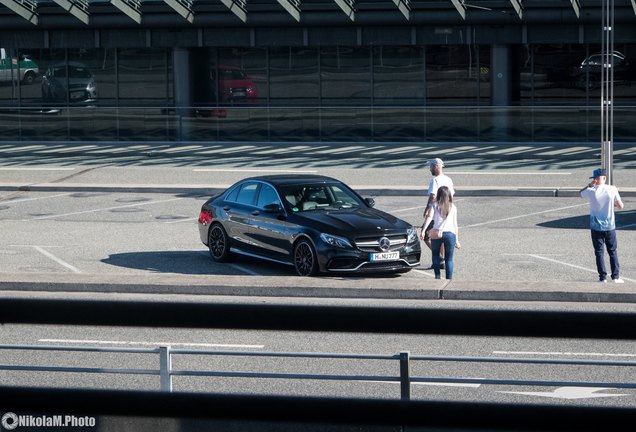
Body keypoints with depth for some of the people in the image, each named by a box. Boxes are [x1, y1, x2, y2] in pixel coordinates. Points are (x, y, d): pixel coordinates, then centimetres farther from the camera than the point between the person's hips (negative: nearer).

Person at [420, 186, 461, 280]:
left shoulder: (435, 205, 7)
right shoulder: (453, 207, 11)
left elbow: (429, 217, -9)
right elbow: (455, 224, 11)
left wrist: (423, 230, -17)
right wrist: (457, 240, 14)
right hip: (450, 233, 0)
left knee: (435, 254, 20)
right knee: (449, 259, 6)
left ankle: (437, 275, 7)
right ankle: (449, 279, 1)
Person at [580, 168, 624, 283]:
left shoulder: (591, 191, -12)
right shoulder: (612, 190, -10)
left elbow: (581, 193, 11)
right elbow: (620, 206, -3)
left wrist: (590, 185, 1)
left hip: (596, 227, -1)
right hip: (610, 226, 1)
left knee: (599, 252, 8)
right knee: (613, 251, 12)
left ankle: (602, 277, 7)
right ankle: (616, 276, 10)